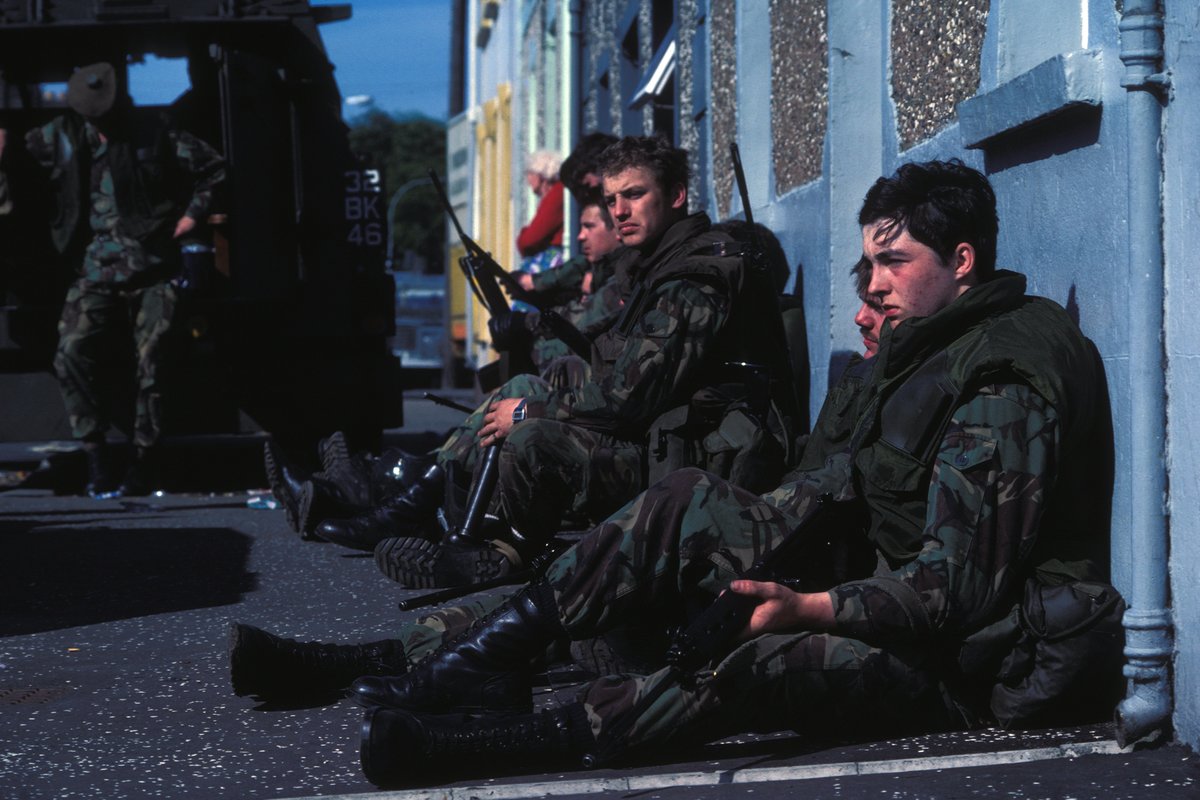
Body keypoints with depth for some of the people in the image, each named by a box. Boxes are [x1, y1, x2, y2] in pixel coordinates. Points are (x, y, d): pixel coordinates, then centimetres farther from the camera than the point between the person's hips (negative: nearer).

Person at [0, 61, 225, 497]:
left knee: (152, 363, -3)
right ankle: (95, 454, -7)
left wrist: (191, 215, 4)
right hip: (98, 273, 2)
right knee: (72, 354, -16)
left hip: (153, 270, -2)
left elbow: (213, 168, 10)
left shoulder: (157, 137, 3)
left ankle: (145, 458, 9)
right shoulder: (65, 137, 8)